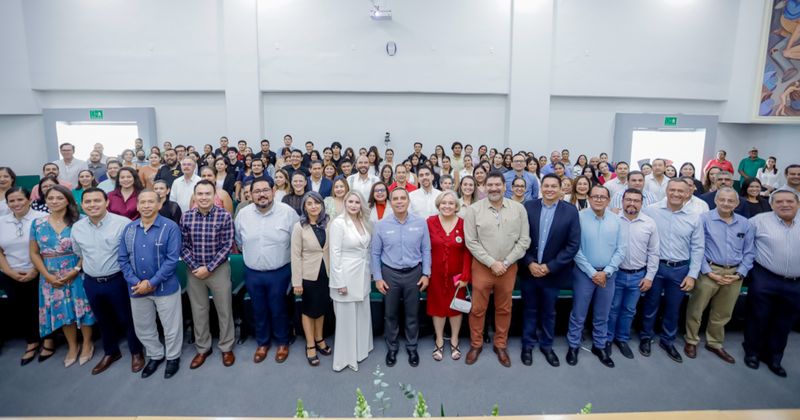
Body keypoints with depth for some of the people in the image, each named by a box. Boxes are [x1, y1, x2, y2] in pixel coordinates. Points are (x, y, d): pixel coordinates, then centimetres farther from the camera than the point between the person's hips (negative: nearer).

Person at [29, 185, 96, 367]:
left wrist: (75, 270, -16)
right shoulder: (37, 223, 2)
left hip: (77, 275, -3)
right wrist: (48, 276, -6)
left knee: (82, 308, 4)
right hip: (51, 278, 3)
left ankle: (87, 344, 23)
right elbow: (34, 253, 3)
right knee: (62, 311, 12)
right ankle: (72, 346, 29)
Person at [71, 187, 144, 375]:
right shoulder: (77, 228, 1)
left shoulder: (123, 223, -17)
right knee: (103, 320, 21)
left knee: (127, 318, 9)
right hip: (91, 283, 5)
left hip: (117, 280, -5)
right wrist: (87, 270, 16)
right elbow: (79, 254, 18)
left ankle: (136, 352, 29)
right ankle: (111, 352, 40)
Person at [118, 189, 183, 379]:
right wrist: (135, 282, -11)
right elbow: (123, 259, 2)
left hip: (165, 287, -5)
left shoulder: (170, 227, -13)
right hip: (137, 288, 5)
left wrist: (152, 282, -19)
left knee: (171, 326, 9)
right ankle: (155, 355, 41)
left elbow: (172, 259, -17)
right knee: (143, 327, 19)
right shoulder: (129, 229, 4)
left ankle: (173, 357, 31)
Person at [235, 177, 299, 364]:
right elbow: (239, 240, 13)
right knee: (259, 310, 18)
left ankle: (282, 343, 34)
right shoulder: (243, 214, -4)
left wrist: (289, 257, 2)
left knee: (278, 309, 12)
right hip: (252, 273, 3)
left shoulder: (288, 212, -15)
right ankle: (262, 343, 38)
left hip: (279, 272, -3)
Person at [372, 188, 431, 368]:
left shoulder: (420, 223, -6)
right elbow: (375, 254, -1)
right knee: (390, 314, 14)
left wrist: (426, 274, -4)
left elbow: (426, 250, -1)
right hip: (390, 274, 0)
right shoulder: (381, 225, -7)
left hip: (414, 273, 0)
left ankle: (412, 347, 32)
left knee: (412, 314, 13)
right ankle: (392, 348, 33)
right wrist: (377, 278, -3)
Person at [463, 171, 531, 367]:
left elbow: (524, 241, -2)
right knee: (478, 309, 8)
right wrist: (491, 263, -12)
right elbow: (471, 242, -8)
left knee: (504, 309, 14)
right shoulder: (474, 209, -7)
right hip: (482, 266, -1)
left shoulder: (519, 209, -3)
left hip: (508, 267, 2)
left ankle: (500, 345, 31)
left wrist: (505, 263, -9)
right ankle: (476, 344, 27)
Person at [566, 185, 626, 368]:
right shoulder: (579, 217, -10)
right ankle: (573, 346, 23)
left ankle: (599, 346, 32)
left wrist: (606, 272, -9)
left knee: (602, 315, 16)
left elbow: (621, 249, 0)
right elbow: (575, 249, -10)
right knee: (578, 313, 7)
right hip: (585, 273, -3)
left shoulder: (616, 220, 0)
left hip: (608, 274, 3)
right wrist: (592, 273, -11)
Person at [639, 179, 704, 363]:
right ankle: (645, 337, 30)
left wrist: (692, 274, -1)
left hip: (680, 269, 2)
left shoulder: (694, 218, -1)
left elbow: (697, 248, 3)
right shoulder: (651, 211, -8)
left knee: (673, 308, 15)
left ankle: (667, 341, 34)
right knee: (651, 304, 12)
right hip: (655, 266, -2)